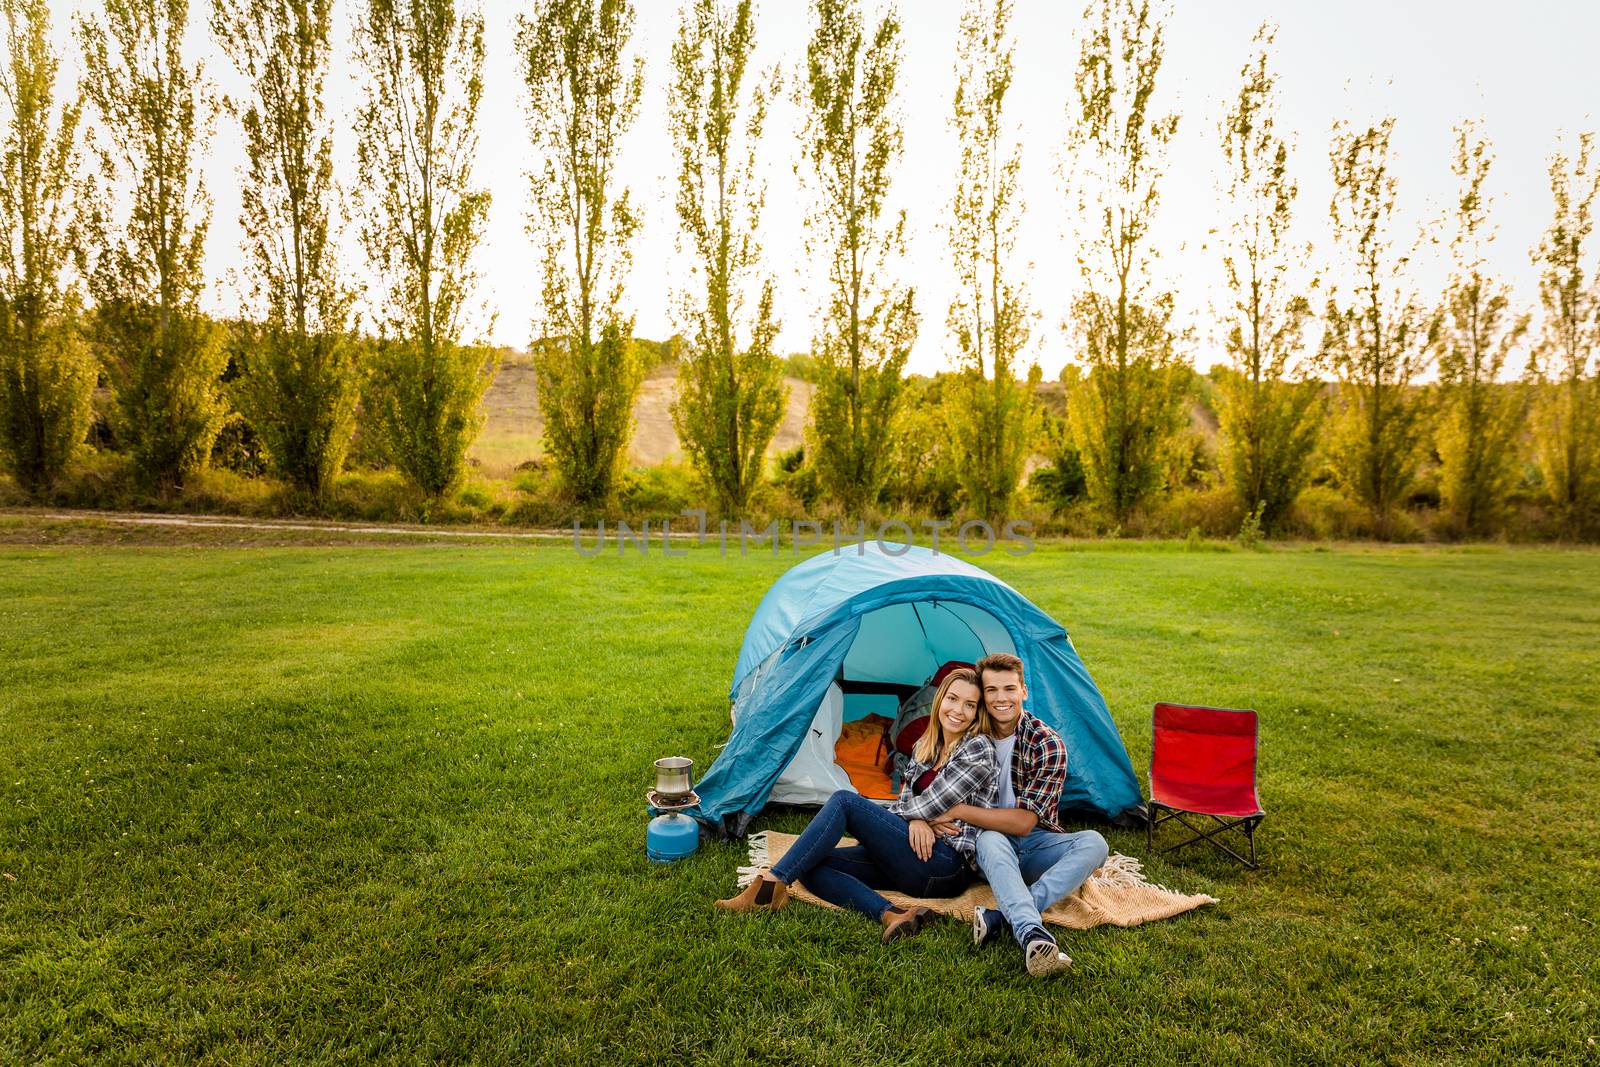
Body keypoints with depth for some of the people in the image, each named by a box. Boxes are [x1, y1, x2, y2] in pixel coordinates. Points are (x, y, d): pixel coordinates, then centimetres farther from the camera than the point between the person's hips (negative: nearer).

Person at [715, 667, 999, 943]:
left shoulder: (979, 749, -8)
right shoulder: (924, 747, 15)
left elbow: (932, 804, -13)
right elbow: (905, 802, 11)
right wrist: (915, 820, -12)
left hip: (946, 868, -8)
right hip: (911, 864, 8)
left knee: (844, 801, -20)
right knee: (811, 867, -12)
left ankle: (769, 887, -23)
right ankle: (891, 915, -31)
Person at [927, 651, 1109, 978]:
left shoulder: (1047, 744, -14)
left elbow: (1023, 822, -19)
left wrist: (959, 811, -21)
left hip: (1035, 845, 0)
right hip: (992, 846, 0)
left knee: (1094, 843, -30)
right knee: (990, 839, -36)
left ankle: (1000, 918, -41)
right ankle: (1032, 935, -52)